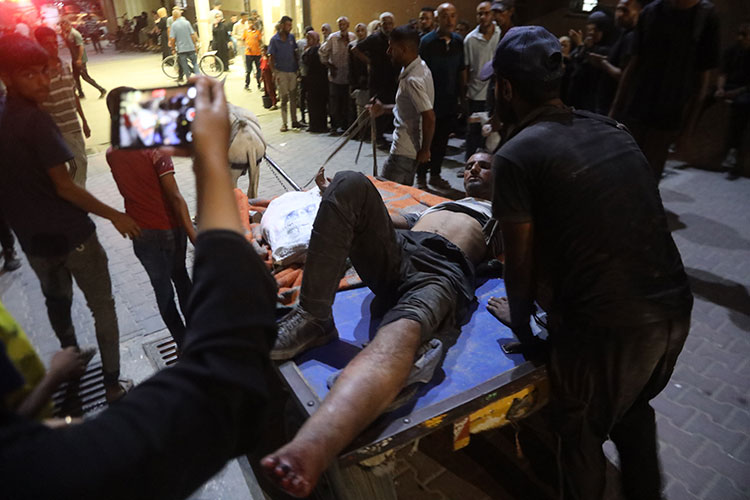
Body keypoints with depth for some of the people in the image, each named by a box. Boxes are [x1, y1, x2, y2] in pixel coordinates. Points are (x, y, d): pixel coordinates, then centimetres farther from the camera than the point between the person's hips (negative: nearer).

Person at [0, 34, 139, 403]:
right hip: (70, 233, -7)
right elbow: (63, 186, -20)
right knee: (102, 306, 5)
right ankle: (113, 384, 11)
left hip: (33, 237, 8)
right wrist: (115, 216, -13)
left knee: (57, 301, 27)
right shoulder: (35, 120, -20)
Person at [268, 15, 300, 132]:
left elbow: (295, 53, 9)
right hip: (281, 72, -3)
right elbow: (271, 58, -3)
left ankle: (294, 121, 15)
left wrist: (298, 67, 0)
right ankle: (284, 123, 7)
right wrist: (274, 73, -11)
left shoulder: (291, 37, 5)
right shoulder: (274, 39, -4)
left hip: (293, 71, 3)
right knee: (284, 98, 0)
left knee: (293, 97, 7)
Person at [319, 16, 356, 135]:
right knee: (334, 102, 1)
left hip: (348, 76, 2)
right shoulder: (333, 37, -5)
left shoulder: (353, 37, 0)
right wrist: (328, 65, -3)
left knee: (346, 103, 7)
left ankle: (345, 125, 18)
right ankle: (334, 126, 10)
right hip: (335, 75, -2)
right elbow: (322, 52, 2)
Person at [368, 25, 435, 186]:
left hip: (404, 151, -10)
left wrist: (425, 150, -17)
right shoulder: (419, 67, 8)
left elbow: (429, 117, -27)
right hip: (410, 148, 10)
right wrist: (384, 109, 14)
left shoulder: (413, 79, -24)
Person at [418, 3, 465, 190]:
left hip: (450, 102, 5)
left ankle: (435, 175, 26)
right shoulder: (427, 41, -9)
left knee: (442, 141, 13)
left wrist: (462, 97, 10)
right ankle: (421, 177, 16)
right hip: (431, 102, -5)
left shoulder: (458, 41, 6)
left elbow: (462, 71, 12)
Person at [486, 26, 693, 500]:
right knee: (634, 411, 32)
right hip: (675, 307, 7)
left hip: (606, 325, -7)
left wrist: (520, 322, 9)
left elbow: (521, 265, -8)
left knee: (581, 432, 20)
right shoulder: (609, 128, 7)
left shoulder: (516, 155, -13)